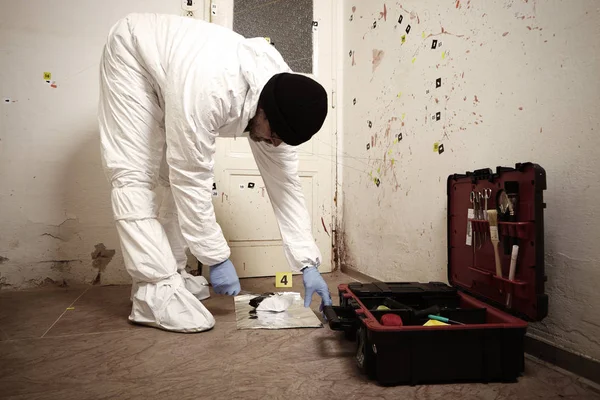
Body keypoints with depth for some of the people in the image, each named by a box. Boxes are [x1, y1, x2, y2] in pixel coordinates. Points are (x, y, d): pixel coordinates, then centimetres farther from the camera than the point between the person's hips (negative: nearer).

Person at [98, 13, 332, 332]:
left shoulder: (283, 95, -22)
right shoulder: (208, 89, -44)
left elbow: (284, 181, -18)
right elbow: (191, 179, -37)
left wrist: (308, 264, -18)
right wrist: (217, 258, -29)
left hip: (172, 70, 6)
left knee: (172, 174, 1)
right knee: (135, 174, -17)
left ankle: (168, 273, 9)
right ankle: (154, 291, -15)